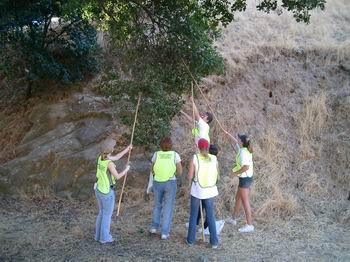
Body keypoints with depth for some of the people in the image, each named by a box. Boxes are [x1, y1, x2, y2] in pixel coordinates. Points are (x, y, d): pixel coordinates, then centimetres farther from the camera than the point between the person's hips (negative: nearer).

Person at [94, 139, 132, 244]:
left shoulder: (101, 157, -2)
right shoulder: (109, 163, -27)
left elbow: (116, 158, 13)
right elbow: (117, 177, -17)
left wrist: (127, 149, 14)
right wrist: (126, 169, -1)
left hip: (99, 190, 8)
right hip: (107, 192, -8)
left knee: (101, 213, 22)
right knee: (107, 215, 9)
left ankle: (98, 235, 31)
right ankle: (104, 237, 20)